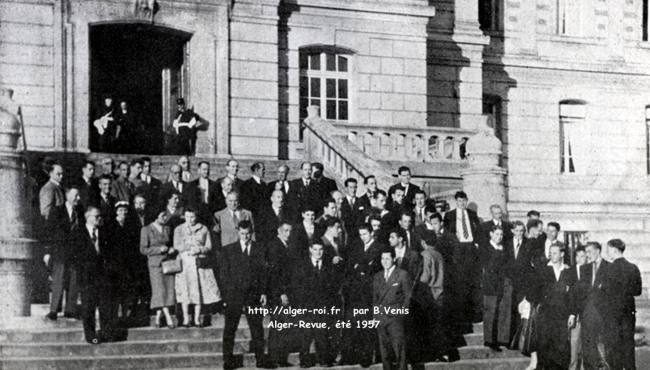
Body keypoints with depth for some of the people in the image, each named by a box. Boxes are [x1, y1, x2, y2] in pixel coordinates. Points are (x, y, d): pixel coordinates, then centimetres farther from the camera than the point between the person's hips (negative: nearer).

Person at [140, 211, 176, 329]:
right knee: (160, 291, -11)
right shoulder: (146, 230, -3)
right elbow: (143, 249, -5)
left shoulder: (167, 229, 13)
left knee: (170, 290, -1)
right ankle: (168, 318, -13)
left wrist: (172, 249, 1)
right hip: (155, 263, -5)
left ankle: (158, 317, 13)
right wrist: (159, 249, -16)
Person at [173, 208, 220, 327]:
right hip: (184, 262, 0)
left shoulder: (203, 229, 10)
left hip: (199, 262, 1)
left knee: (199, 290, -3)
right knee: (184, 290, -6)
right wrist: (191, 248, -12)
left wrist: (199, 250, -13)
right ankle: (186, 319, -1)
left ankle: (197, 319, 2)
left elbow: (209, 246, 6)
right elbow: (176, 246, 0)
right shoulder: (179, 229, 9)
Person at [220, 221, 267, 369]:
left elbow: (263, 272, 8)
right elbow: (224, 273, 4)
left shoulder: (259, 250, 9)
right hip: (233, 294, -1)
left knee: (257, 328, 2)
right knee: (230, 328, 0)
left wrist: (263, 292, -1)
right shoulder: (228, 250, 6)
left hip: (254, 295, 1)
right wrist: (226, 293, -5)